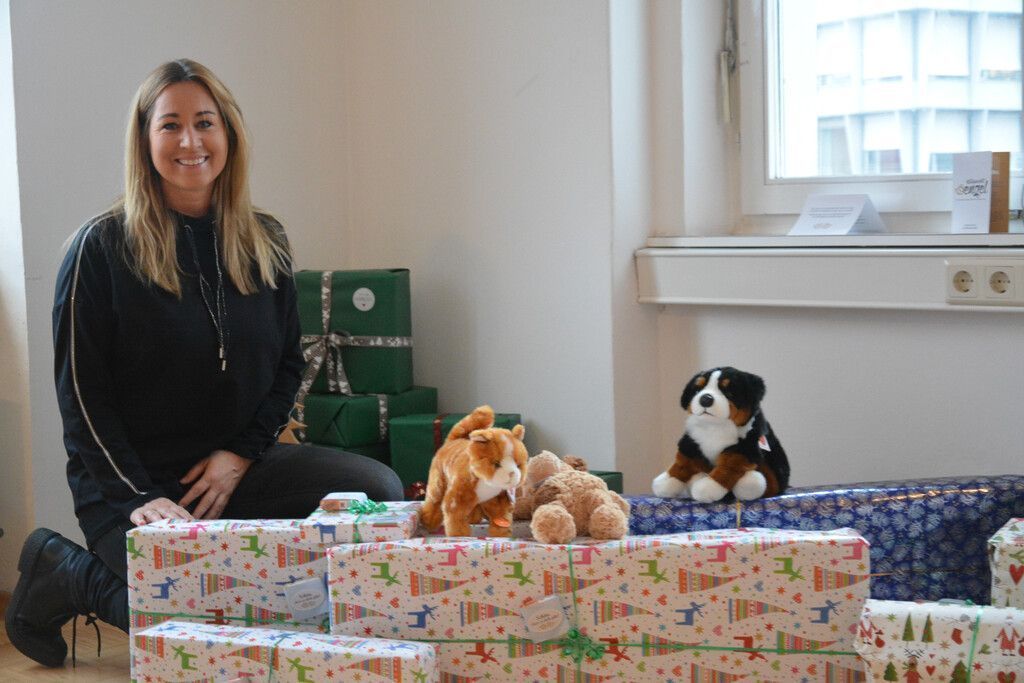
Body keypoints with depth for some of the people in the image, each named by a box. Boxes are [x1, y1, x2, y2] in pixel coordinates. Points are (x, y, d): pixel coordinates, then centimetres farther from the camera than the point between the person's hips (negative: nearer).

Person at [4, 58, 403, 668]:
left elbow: (288, 364, 13)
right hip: (132, 480, -5)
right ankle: (65, 576, 2)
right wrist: (138, 498, -17)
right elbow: (81, 394, -7)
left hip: (234, 466, 5)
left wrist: (242, 453, -4)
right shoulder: (103, 247, -7)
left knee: (380, 488, -18)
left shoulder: (264, 242, 7)